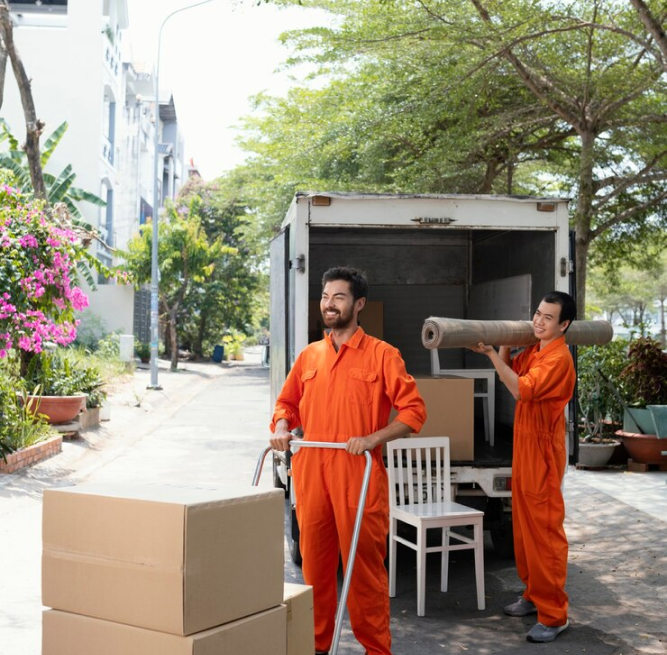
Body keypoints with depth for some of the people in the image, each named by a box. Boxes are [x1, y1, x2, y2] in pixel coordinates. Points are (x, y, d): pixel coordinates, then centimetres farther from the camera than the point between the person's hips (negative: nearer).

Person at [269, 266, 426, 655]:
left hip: (359, 475, -4)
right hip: (310, 474, 5)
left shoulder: (382, 355, -1)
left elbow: (414, 410, -4)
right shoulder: (309, 355, 14)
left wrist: (373, 438, -16)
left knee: (364, 564, 0)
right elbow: (288, 401, 23)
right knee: (315, 562, 10)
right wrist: (282, 427, 2)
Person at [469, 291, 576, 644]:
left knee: (544, 531, -6)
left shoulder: (558, 357, -17)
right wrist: (505, 345, 7)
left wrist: (491, 353, -23)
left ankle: (553, 614, 0)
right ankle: (534, 594, 29)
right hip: (523, 448, 9)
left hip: (543, 452, -9)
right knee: (524, 526, 16)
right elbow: (509, 372, 23)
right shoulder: (533, 351, 11)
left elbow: (521, 389, -27)